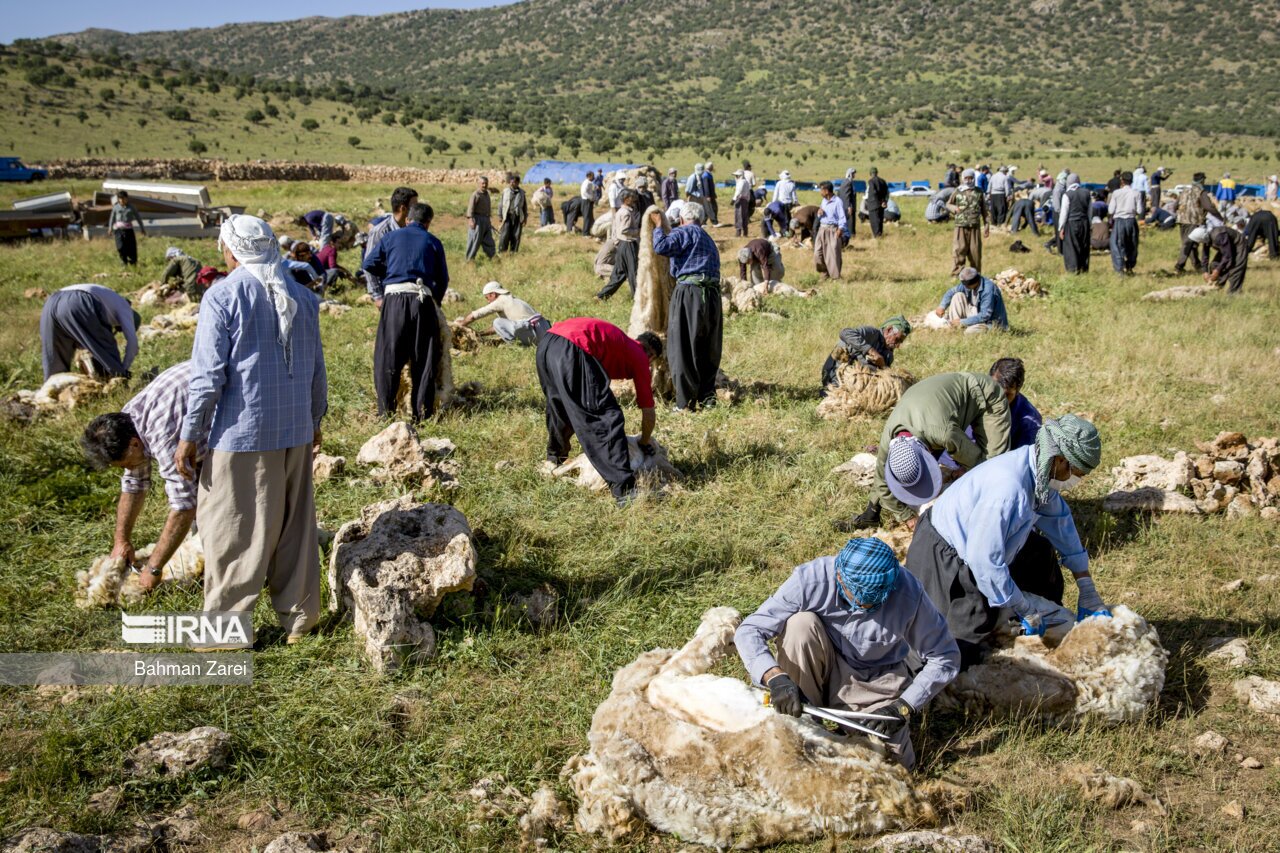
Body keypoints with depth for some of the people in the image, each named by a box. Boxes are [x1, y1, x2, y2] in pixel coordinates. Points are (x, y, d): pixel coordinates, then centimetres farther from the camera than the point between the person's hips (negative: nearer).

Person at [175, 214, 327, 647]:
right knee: (294, 525, 14)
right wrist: (314, 421, 25)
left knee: (231, 530, 4)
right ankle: (298, 617, 22)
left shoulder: (223, 296, -10)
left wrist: (189, 436, -6)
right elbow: (317, 371, 13)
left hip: (241, 433, -6)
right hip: (296, 431, 6)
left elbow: (208, 375, -13)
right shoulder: (302, 296, 7)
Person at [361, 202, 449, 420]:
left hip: (394, 298, 0)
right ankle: (422, 411, 6)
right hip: (422, 300, 0)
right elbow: (443, 279, 11)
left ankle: (386, 410, 4)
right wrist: (435, 302, 25)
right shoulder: (433, 242, 11)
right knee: (423, 359, 5)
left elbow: (369, 264, 10)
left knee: (388, 357, 5)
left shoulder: (392, 237, 12)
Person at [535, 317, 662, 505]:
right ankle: (624, 491, -10)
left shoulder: (622, 343, 36)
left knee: (559, 407, 33)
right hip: (573, 351, -9)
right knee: (607, 419, -5)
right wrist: (645, 443, 35)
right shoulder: (639, 355, 17)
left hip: (545, 343, 9)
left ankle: (554, 460, 56)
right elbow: (648, 412, 17)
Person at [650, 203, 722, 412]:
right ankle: (707, 396, 18)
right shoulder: (709, 240, 26)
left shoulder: (685, 232, 0)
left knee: (683, 350, -2)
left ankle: (686, 402, -2)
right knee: (709, 351, 14)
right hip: (713, 294, 8)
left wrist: (658, 227, 2)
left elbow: (661, 246, -14)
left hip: (689, 292, -7)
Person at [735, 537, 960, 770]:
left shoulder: (909, 593, -27)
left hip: (877, 684, 1)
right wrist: (775, 677, -43)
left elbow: (946, 658, -14)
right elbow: (748, 631, -26)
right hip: (827, 671, 0)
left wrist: (903, 708, -24)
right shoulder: (811, 579, -28)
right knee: (801, 622, -31)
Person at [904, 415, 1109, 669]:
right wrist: (1024, 608, -17)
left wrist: (1087, 590, 13)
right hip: (943, 559, -10)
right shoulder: (1008, 488, -35)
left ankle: (1050, 623, 35)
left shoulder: (1038, 469, -6)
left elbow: (1059, 520, 10)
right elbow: (983, 560, -31)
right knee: (963, 655, -14)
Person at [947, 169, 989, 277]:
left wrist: (986, 225, 10)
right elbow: (948, 204, 15)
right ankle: (957, 274, -2)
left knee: (975, 252, 5)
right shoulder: (958, 192, 4)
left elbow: (984, 210, 13)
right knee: (959, 251, -7)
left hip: (975, 227, 2)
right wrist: (953, 208, -9)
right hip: (961, 227, -1)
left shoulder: (979, 192, 8)